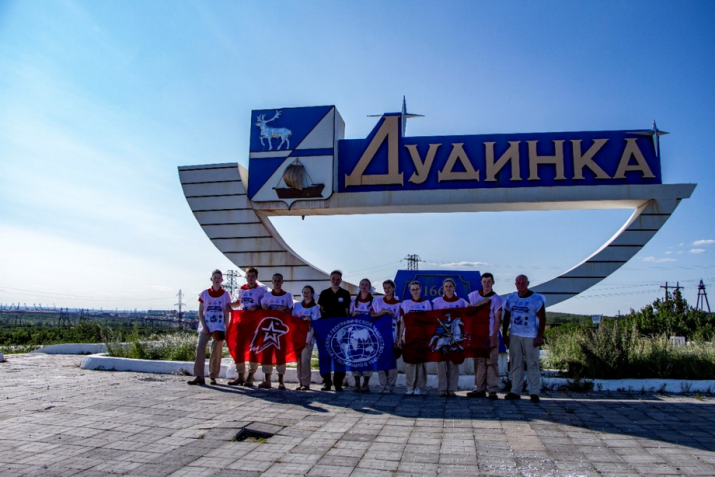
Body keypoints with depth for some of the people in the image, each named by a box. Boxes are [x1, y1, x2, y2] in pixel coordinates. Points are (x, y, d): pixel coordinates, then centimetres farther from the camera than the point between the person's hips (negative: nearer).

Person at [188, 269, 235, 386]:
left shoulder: (225, 294, 5)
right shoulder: (205, 294, 7)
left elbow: (227, 313, 5)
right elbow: (200, 312, 6)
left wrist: (225, 329, -3)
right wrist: (204, 327, -5)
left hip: (219, 326, -1)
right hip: (206, 325, 1)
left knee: (216, 351, -1)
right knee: (200, 348, -12)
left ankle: (213, 376, 10)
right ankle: (199, 376, -8)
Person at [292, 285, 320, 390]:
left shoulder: (315, 307, 3)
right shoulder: (297, 305, 13)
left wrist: (310, 338, -11)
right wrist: (303, 320, -6)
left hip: (308, 337, -3)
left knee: (305, 360, -10)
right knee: (298, 360, 2)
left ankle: (306, 383, -3)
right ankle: (300, 383, 10)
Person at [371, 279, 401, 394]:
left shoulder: (398, 304, 6)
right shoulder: (377, 302, 8)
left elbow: (399, 323, 6)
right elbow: (371, 316, 3)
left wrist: (399, 339, 0)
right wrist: (383, 312, -11)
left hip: (393, 338, -1)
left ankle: (390, 386, 8)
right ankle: (383, 386, 7)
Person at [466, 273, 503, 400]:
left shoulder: (497, 299, 0)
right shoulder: (474, 295, 9)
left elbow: (498, 320, -4)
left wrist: (493, 338, -12)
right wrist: (480, 303, -9)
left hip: (491, 336, -3)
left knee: (492, 362, -6)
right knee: (479, 362, 5)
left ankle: (493, 390, -3)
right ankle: (480, 389, 11)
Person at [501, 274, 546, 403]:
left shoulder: (537, 298, -2)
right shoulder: (511, 298, 9)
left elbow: (542, 319, -4)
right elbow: (506, 317, 13)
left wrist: (539, 336, -10)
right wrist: (504, 334, 7)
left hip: (531, 337, -4)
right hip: (514, 336, 4)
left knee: (533, 364, -1)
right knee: (515, 364, 7)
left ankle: (534, 393, 5)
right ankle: (515, 391, 12)